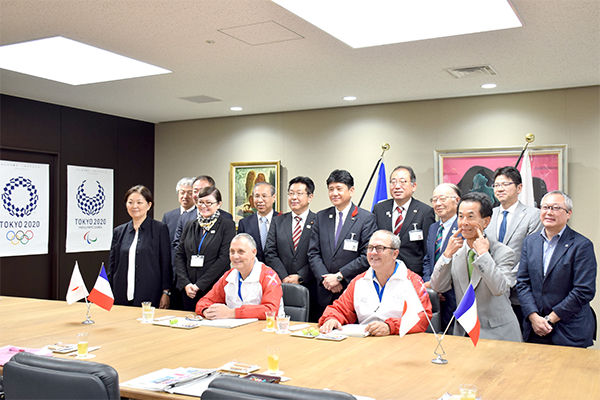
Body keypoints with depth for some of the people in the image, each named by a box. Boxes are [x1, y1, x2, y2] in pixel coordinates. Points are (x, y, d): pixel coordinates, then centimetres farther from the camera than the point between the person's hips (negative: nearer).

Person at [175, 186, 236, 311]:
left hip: (214, 290, -4)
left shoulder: (227, 225, -2)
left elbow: (224, 258, -10)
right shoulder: (190, 226, 13)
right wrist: (185, 283, -4)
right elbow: (179, 255, 11)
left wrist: (199, 285, -12)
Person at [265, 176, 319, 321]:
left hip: (309, 288, -2)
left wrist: (300, 277, -11)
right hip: (280, 287, 3)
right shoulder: (278, 221, 13)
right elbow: (270, 253, 6)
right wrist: (284, 278, -6)